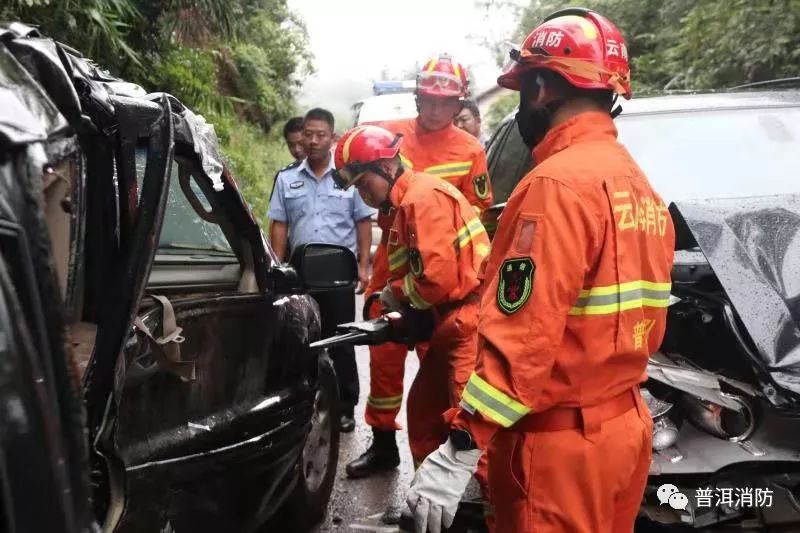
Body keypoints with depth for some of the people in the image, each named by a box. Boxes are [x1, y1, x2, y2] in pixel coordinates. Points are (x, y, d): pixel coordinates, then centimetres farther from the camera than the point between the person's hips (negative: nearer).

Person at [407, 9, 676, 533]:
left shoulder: (558, 183, -20)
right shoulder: (641, 186, 9)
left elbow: (523, 336, -27)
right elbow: (648, 323, 13)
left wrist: (459, 450, -23)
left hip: (560, 444, -9)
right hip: (626, 425, 9)